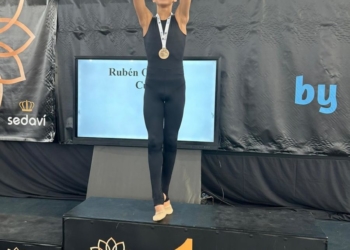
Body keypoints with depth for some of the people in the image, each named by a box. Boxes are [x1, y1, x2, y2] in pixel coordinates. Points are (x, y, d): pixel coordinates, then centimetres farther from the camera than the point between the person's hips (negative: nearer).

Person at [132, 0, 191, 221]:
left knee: (170, 142, 6)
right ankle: (159, 201, -3)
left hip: (175, 89, 0)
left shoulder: (180, 20, 8)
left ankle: (164, 194, 21)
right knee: (155, 142, -5)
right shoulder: (147, 21, 10)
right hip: (153, 90, 0)